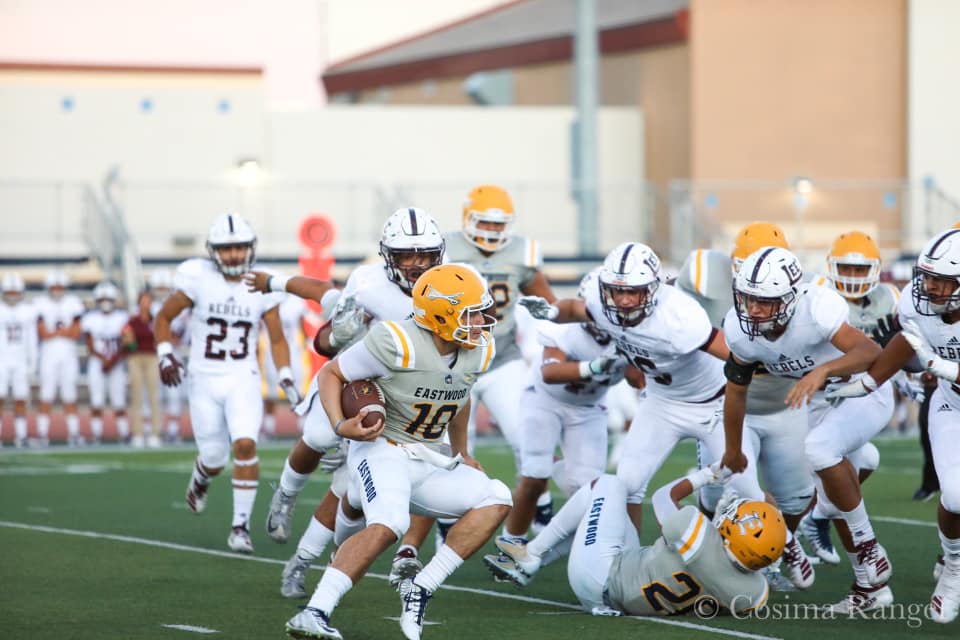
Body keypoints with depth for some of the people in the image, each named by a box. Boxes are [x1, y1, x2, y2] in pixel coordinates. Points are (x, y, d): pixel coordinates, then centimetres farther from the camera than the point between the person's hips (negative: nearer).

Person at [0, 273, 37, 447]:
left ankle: (20, 436, 7)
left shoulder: (28, 311, 5)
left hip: (20, 363, 2)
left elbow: (32, 340, 10)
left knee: (20, 400, 2)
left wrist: (32, 364, 7)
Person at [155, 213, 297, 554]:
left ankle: (241, 526, -10)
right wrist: (165, 355, -11)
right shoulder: (198, 279, -9)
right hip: (204, 380, 0)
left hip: (243, 380, 0)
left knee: (245, 446, -20)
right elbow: (163, 317, 3)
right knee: (215, 459, 5)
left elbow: (277, 339, 7)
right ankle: (201, 478, 45)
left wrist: (286, 378, -4)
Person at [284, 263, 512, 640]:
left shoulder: (478, 353, 1)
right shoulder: (398, 345, -20)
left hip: (429, 464, 8)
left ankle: (420, 590, -10)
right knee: (386, 527, -34)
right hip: (382, 450, -8)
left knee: (495, 500, -8)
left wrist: (461, 454, 33)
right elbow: (330, 373, -10)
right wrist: (340, 425, -25)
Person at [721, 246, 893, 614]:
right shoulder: (740, 329, -17)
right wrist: (733, 450, 12)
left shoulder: (816, 309, -36)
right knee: (833, 501, 10)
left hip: (864, 393, -7)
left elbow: (871, 352, -49)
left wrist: (823, 369, -66)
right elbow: (736, 387, 1)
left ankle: (868, 551, -15)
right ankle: (870, 586, 29)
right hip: (821, 402, 7)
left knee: (819, 449, -32)